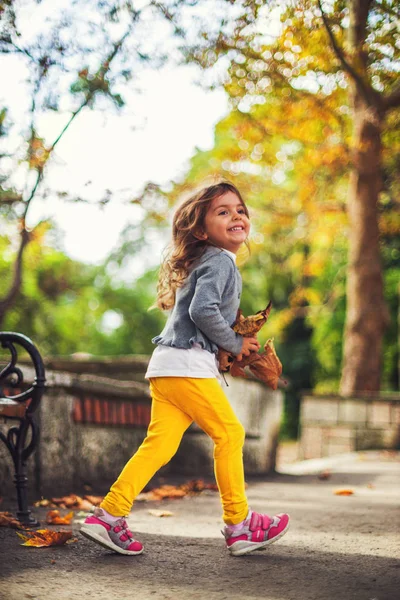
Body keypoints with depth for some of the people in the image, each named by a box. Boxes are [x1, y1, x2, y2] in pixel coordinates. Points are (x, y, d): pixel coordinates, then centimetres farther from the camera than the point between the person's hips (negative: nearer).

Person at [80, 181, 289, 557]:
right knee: (229, 433, -1)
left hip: (166, 366, 9)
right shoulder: (220, 261, -7)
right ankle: (239, 525, 7)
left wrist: (235, 345, 14)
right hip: (188, 363, -9)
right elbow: (203, 310, -21)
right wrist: (235, 344, -7)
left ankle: (109, 516, -1)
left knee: (160, 443, 3)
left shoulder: (210, 262, 24)